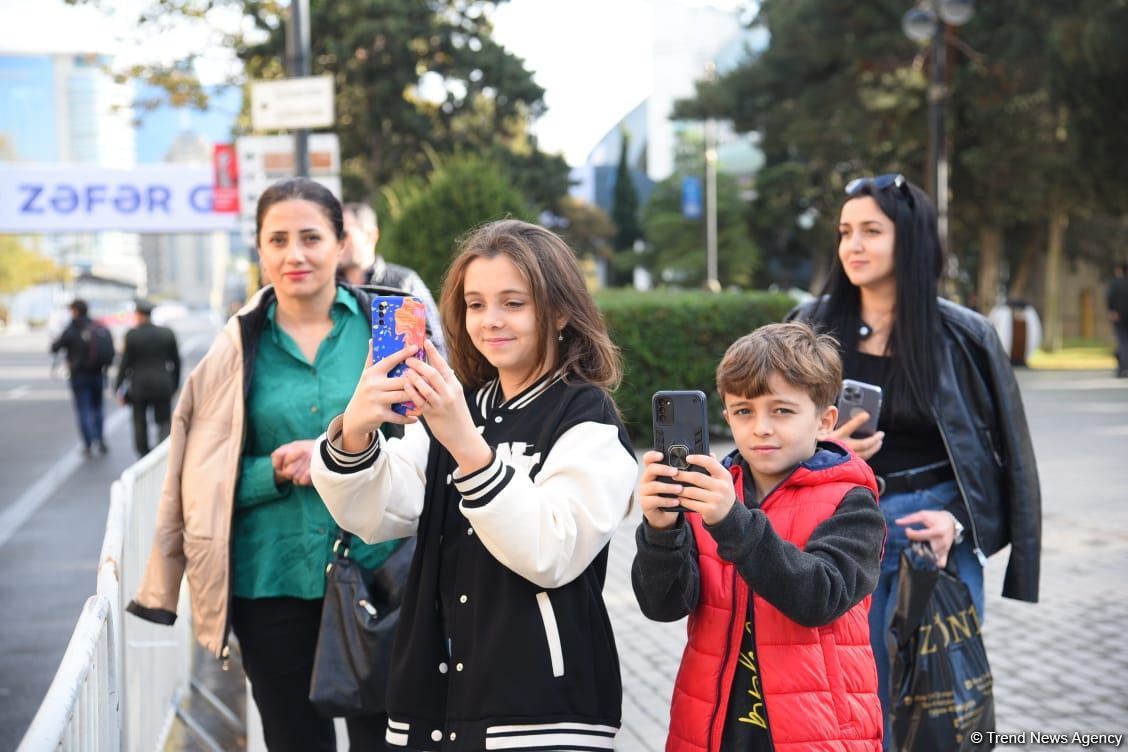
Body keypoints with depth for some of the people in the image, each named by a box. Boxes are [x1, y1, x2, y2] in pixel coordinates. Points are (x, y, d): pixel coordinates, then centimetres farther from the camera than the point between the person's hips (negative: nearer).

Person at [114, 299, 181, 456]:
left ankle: (144, 456, 15)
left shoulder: (132, 336, -7)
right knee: (165, 423, 4)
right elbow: (176, 362, 7)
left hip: (139, 387, -1)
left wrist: (119, 389, 3)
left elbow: (125, 364, -5)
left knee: (140, 424, 12)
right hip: (162, 387, 2)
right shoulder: (167, 334, 1)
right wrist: (174, 384, 17)